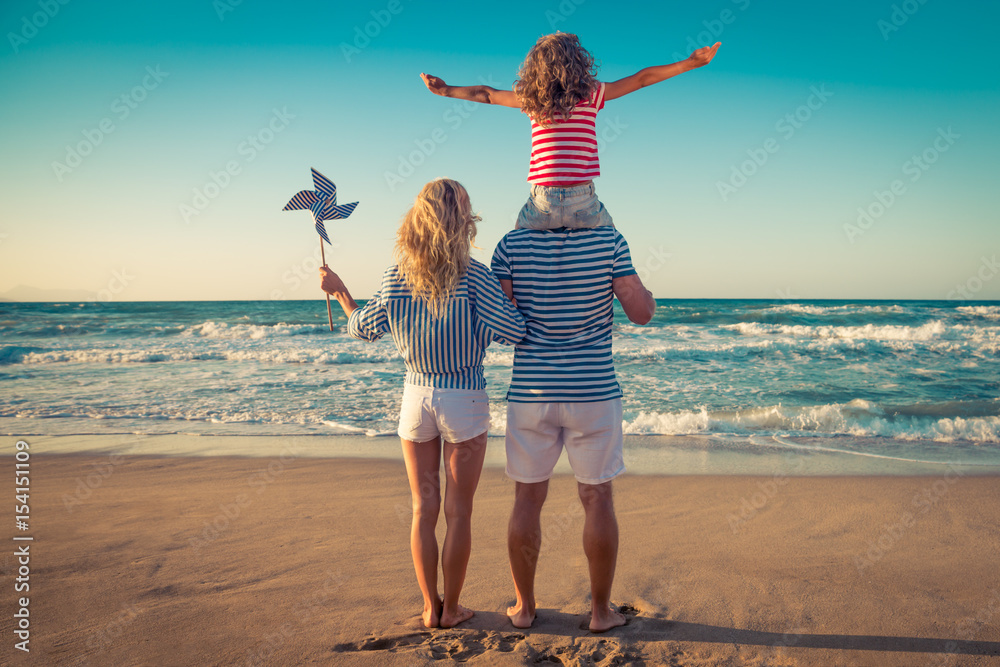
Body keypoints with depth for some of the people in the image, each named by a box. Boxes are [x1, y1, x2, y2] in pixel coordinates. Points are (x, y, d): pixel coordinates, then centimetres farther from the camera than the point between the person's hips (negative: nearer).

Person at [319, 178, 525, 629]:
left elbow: (363, 329, 8)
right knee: (458, 512, 10)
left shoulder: (395, 277, -5)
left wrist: (338, 290, 24)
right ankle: (451, 609, 21)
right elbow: (514, 331, -16)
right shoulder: (472, 276, -15)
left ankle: (430, 607, 23)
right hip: (464, 401, -3)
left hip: (416, 398, 3)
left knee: (423, 509, 13)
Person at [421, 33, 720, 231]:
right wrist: (691, 63, 20)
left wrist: (445, 90, 37)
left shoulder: (530, 99, 7)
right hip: (583, 203, -1)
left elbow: (485, 94, 21)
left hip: (541, 204, 1)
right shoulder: (591, 94, 2)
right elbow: (642, 78, 10)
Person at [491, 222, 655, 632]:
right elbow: (642, 312, -7)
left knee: (527, 499, 11)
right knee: (597, 498, 10)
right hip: (593, 392, -1)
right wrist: (646, 292, 16)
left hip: (530, 393, 1)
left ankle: (524, 607, 21)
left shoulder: (512, 245, -3)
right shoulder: (609, 241, -6)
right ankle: (600, 610, 19)